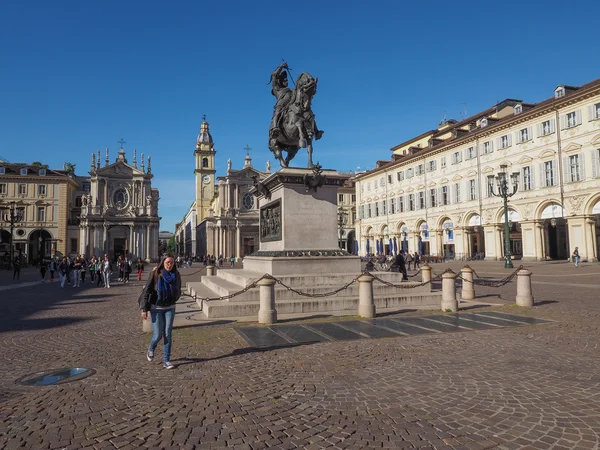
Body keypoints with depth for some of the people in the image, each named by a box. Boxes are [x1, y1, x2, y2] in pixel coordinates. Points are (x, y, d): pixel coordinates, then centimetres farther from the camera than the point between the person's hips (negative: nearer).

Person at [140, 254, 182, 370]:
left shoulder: (176, 275, -4)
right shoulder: (155, 274, -14)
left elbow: (178, 291, 12)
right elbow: (146, 291, -12)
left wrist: (172, 301, 6)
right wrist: (144, 309, -15)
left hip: (170, 308, 3)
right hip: (156, 308, -2)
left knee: (168, 335, 0)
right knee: (158, 335, -2)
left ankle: (166, 360, 11)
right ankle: (151, 349, 33)